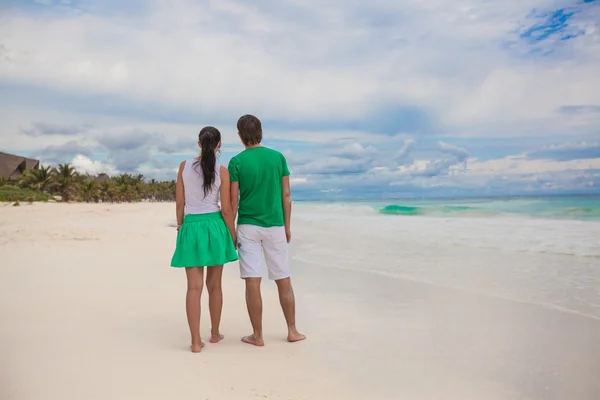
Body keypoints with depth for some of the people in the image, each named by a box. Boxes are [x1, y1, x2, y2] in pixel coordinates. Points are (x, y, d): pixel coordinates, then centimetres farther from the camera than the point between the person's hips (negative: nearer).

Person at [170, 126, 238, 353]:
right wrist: (233, 236, 6)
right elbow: (226, 209, -5)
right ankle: (215, 333, 25)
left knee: (194, 287, 1)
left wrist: (180, 227, 15)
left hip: (191, 227, 0)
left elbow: (180, 204, 2)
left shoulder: (184, 166, -1)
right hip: (215, 226, 0)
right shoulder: (222, 171, -5)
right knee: (214, 285, 13)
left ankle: (196, 341, 0)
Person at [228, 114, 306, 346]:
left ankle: (257, 336, 6)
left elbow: (233, 201, -7)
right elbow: (286, 195, 2)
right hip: (274, 226, 2)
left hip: (248, 227, -2)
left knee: (253, 283, 1)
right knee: (284, 281, 12)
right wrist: (287, 226, 10)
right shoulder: (278, 157, 2)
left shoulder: (236, 162, -6)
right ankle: (292, 331, 18)